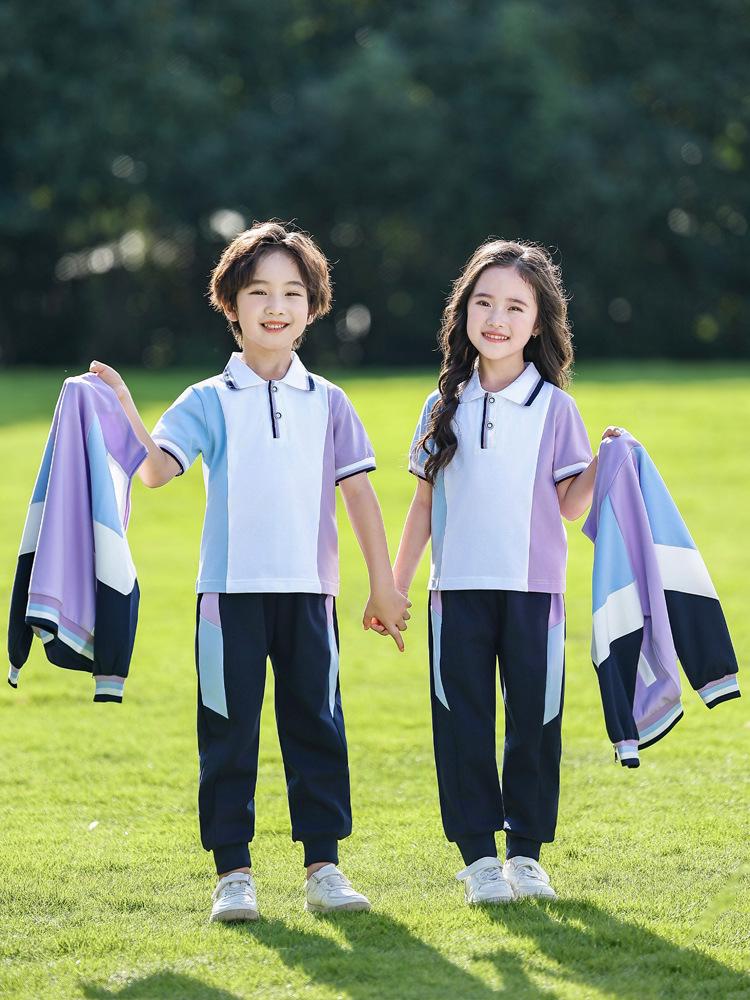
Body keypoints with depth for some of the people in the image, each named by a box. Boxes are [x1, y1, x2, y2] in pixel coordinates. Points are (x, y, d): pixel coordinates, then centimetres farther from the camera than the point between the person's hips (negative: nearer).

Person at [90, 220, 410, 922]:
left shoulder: (327, 403, 9)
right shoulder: (210, 401, 2)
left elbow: (358, 493, 10)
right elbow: (156, 469, -10)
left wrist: (384, 585, 9)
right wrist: (125, 411, -26)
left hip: (308, 592, 2)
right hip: (231, 591, -2)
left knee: (315, 724, 5)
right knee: (229, 730, 1)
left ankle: (324, 865, 12)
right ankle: (233, 872, 7)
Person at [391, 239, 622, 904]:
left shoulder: (554, 407, 1)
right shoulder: (445, 408, 7)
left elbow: (570, 503, 1)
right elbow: (424, 502, 12)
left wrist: (605, 461, -15)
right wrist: (396, 587, 11)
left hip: (534, 588, -1)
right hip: (459, 590, 1)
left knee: (534, 719, 3)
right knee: (463, 723, 2)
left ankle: (526, 851, 14)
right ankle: (477, 856, 9)